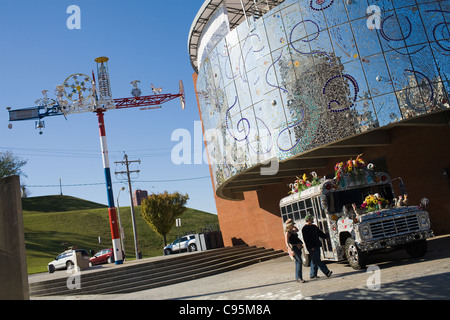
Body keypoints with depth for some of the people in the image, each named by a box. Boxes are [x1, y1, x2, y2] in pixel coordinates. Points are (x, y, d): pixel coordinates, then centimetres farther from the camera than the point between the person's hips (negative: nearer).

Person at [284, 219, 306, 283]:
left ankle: (297, 278, 16)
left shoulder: (293, 231, 13)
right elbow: (287, 242, -19)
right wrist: (291, 250, -28)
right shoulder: (287, 233, -12)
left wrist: (294, 226, 19)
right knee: (299, 261, -16)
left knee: (297, 262, 10)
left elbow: (297, 230, 37)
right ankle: (299, 277, -15)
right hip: (294, 248, -9)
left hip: (298, 247, 9)